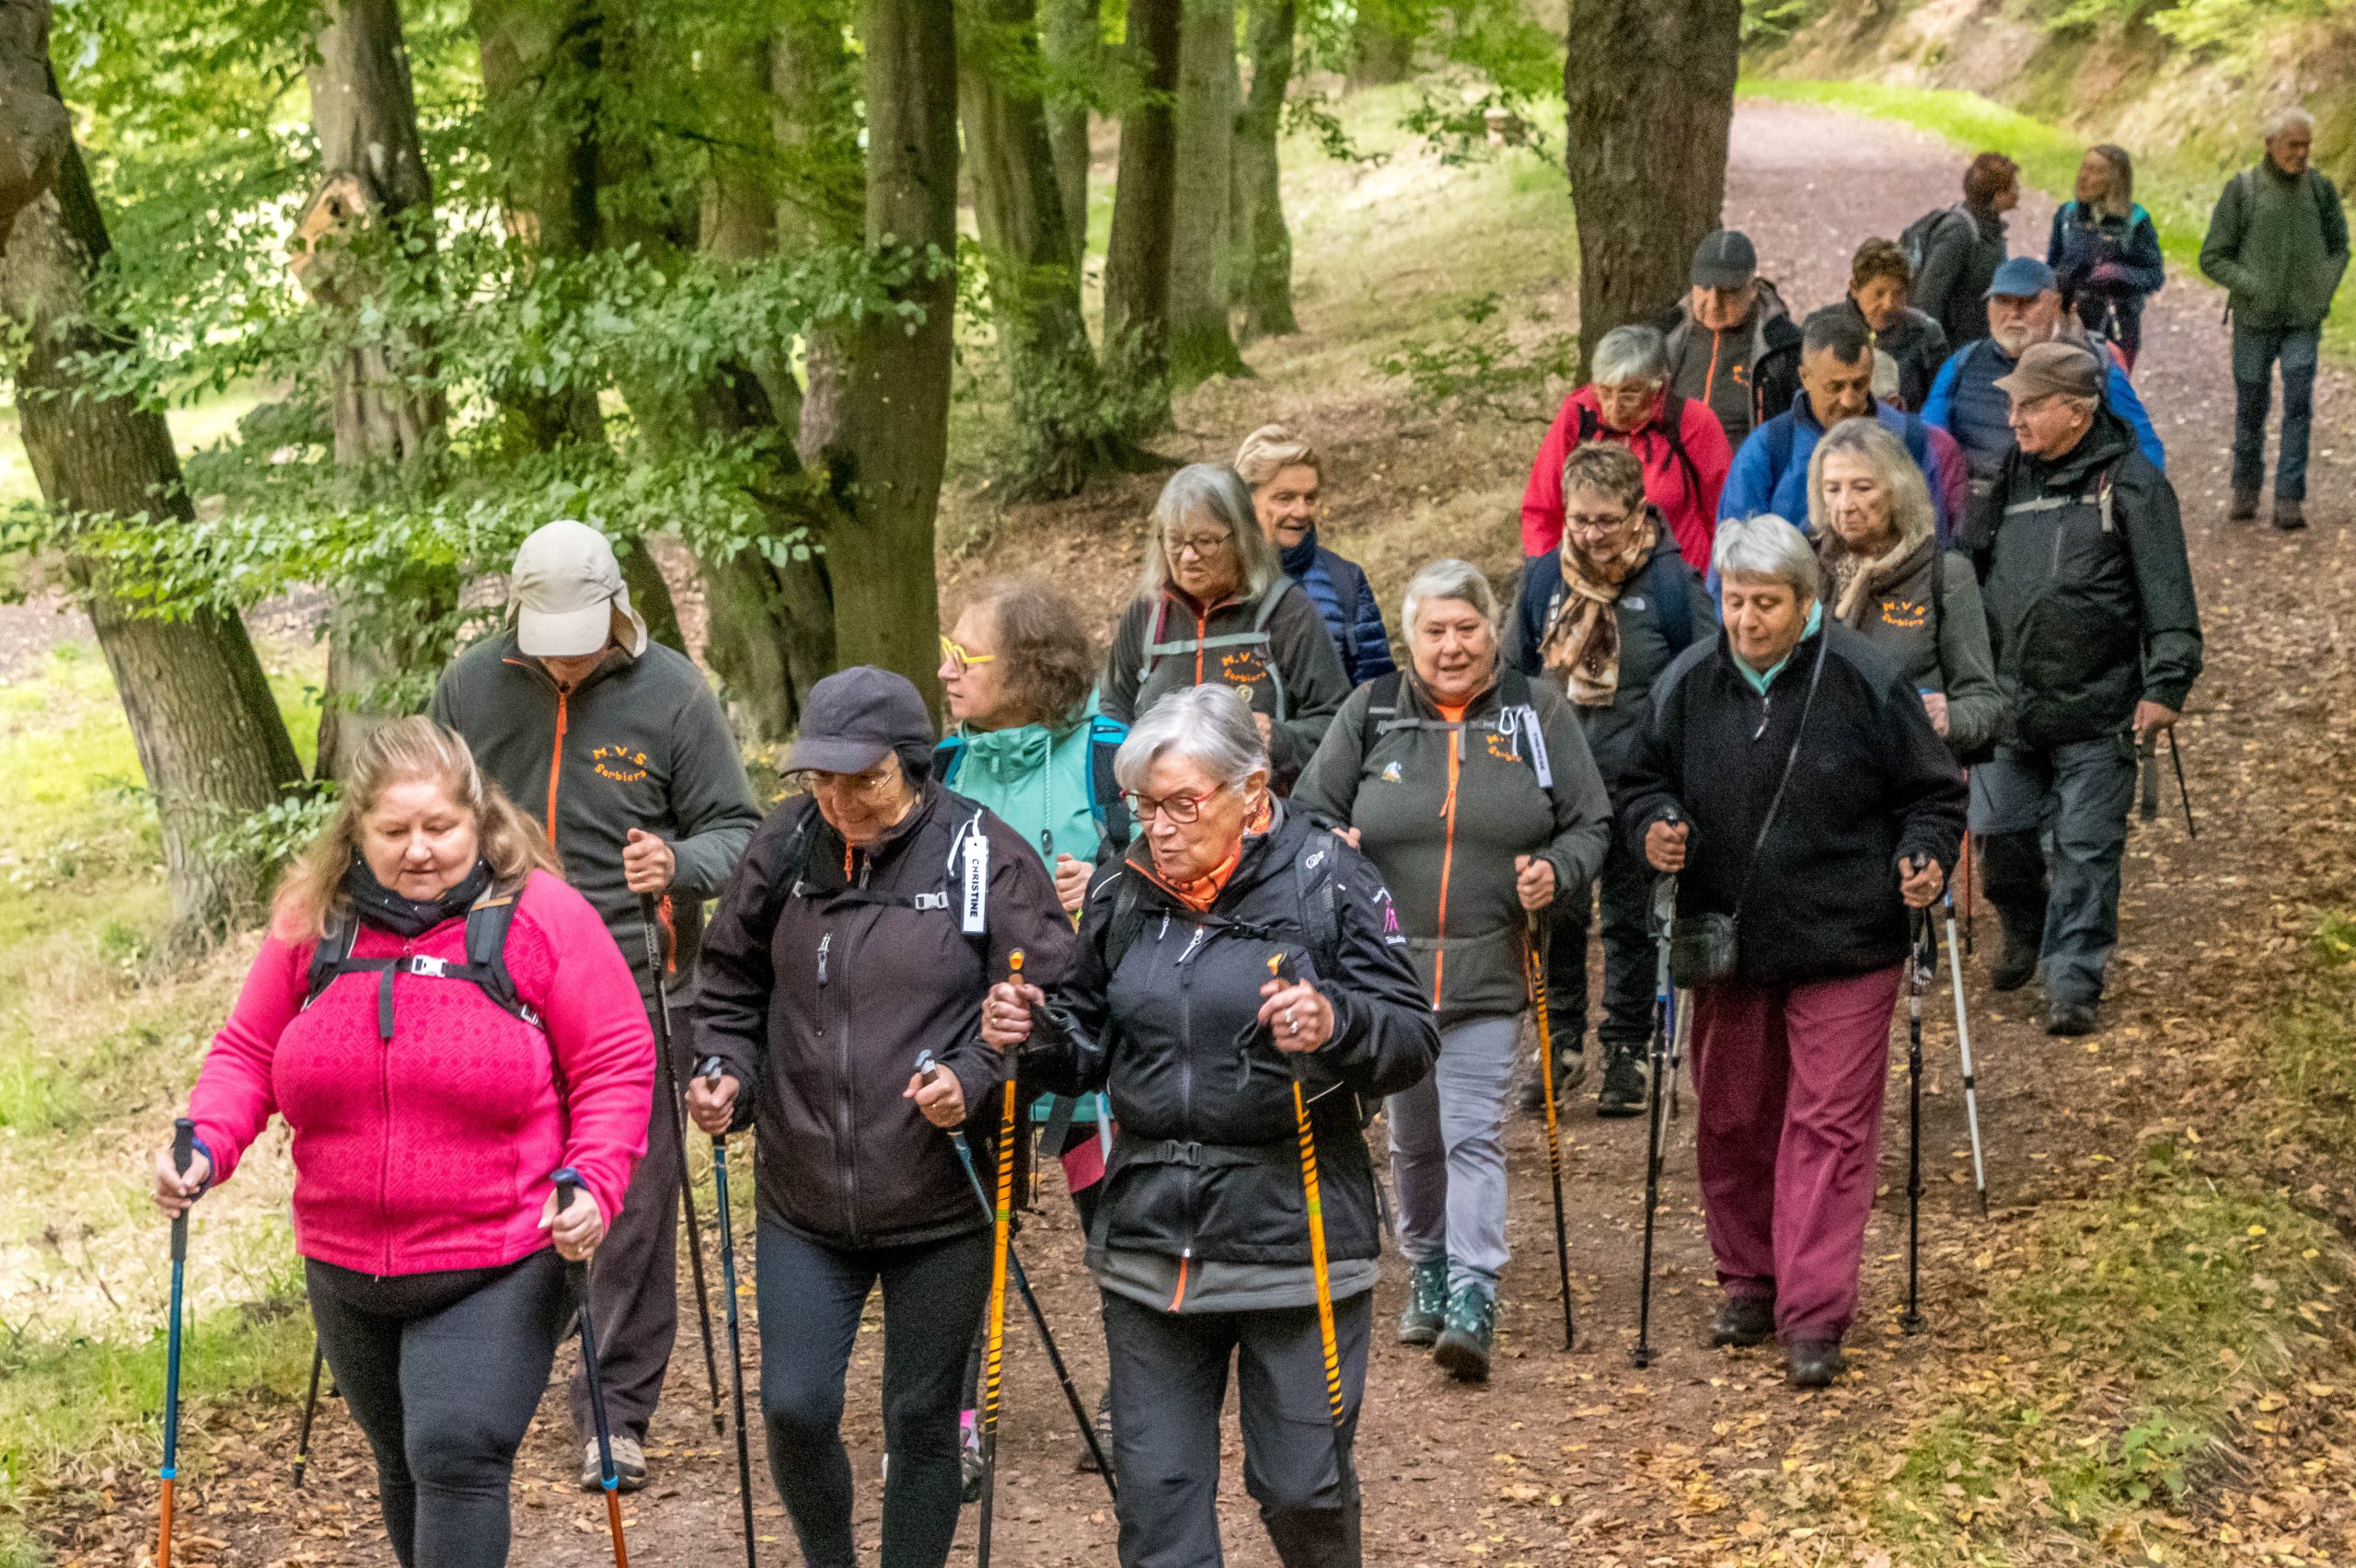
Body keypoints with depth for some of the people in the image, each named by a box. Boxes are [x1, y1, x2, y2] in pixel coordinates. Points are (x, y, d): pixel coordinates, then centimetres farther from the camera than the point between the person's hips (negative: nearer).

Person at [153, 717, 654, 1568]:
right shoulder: (314, 922, 1)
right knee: (405, 1464, 20)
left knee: (458, 1455, -16)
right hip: (348, 1268, 5)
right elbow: (248, 1052, 9)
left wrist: (595, 1183, -21)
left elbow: (616, 1066, -6)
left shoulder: (542, 916, -9)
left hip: (498, 1271, -5)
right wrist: (206, 1144, -10)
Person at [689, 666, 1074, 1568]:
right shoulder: (786, 848, 0)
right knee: (794, 1408, 0)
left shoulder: (986, 858, -10)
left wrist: (972, 1082, -23)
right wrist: (725, 1073, -4)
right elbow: (731, 984, 13)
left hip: (943, 1203, -3)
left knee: (922, 1423, 8)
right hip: (803, 1199, 3)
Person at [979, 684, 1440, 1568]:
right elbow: (1091, 1047, 17)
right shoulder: (1123, 895, 8)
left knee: (1302, 1484, 4)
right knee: (1155, 1492, 7)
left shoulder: (1328, 882, -6)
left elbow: (1413, 1039, -9)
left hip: (1294, 1236, -4)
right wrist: (1034, 1034, -5)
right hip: (1150, 1240, 4)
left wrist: (1335, 1023, -29)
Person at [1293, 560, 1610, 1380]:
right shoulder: (1369, 713, 4)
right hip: (1387, 966, 2)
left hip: (1488, 972, -2)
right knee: (1412, 1139, 14)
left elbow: (1591, 823, 7)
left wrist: (1556, 871, -13)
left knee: (1473, 1135, -10)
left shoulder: (1538, 713, 3)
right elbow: (1310, 811, 9)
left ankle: (1473, 1302, -12)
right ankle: (1426, 1275, 32)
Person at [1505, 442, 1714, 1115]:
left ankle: (1626, 1052, 19)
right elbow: (1515, 675, 14)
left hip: (1637, 784, -3)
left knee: (1630, 919, 8)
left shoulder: (1671, 582, -8)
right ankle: (1562, 1045, 18)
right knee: (1556, 913, 4)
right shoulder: (1543, 578, 2)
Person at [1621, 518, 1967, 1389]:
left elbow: (1931, 795, 1)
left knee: (1828, 1125, -6)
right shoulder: (1689, 685, 1)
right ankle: (1750, 1284, 30)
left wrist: (1923, 859, -17)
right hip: (1726, 948, 4)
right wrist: (1655, 826, -8)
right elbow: (1645, 781, 13)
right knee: (1731, 1121, 13)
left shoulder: (1864, 682, -8)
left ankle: (1814, 1315, -3)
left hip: (1842, 950, -4)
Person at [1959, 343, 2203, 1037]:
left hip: (2096, 708, -5)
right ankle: (2026, 934, 33)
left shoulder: (2130, 484, -4)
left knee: (2085, 848, -2)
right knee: (1998, 833, 6)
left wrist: (2166, 685, -13)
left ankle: (2073, 982, 5)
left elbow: (2167, 595, -6)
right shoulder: (2005, 479, 10)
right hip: (2008, 704, 5)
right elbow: (1970, 575, 20)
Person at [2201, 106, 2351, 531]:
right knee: (2251, 407, 7)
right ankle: (2246, 488, 24)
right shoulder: (2242, 190, -5)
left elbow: (2339, 246, 15)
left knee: (2298, 406, -7)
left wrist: (2325, 289, -1)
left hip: (2304, 320, 1)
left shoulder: (2320, 189, 2)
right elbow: (2213, 258, -3)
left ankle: (2289, 497, -5)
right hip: (2255, 320, -1)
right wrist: (2253, 288, -13)